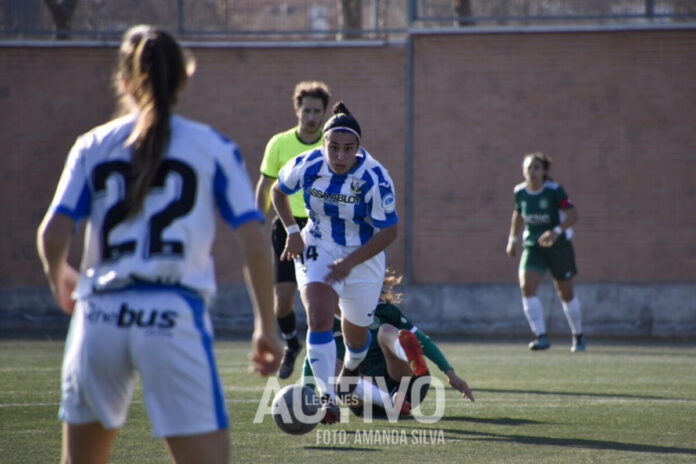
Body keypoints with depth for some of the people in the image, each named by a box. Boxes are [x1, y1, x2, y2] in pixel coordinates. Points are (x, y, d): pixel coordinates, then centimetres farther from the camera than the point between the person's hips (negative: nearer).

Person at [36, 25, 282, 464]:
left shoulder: (93, 146, 11)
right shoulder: (213, 147, 7)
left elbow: (52, 236, 2)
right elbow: (254, 243, 1)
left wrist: (60, 277, 24)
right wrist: (267, 325, 10)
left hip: (100, 314, 3)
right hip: (175, 313, -3)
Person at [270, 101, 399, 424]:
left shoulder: (375, 178, -25)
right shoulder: (306, 166, -17)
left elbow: (388, 232, -20)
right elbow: (278, 191, 5)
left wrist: (350, 262, -25)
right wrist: (292, 231, -6)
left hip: (363, 257, -1)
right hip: (317, 250, 1)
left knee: (355, 333, 14)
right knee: (319, 317, -24)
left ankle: (350, 369, 50)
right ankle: (326, 397, -25)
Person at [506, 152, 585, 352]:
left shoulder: (554, 190, -16)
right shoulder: (520, 191, -2)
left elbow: (572, 214, -24)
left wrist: (556, 231, -40)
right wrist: (512, 239, 21)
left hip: (558, 245, -3)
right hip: (532, 246, 3)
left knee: (566, 294, 9)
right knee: (526, 287, -21)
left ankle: (578, 336, 31)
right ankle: (541, 336, -21)